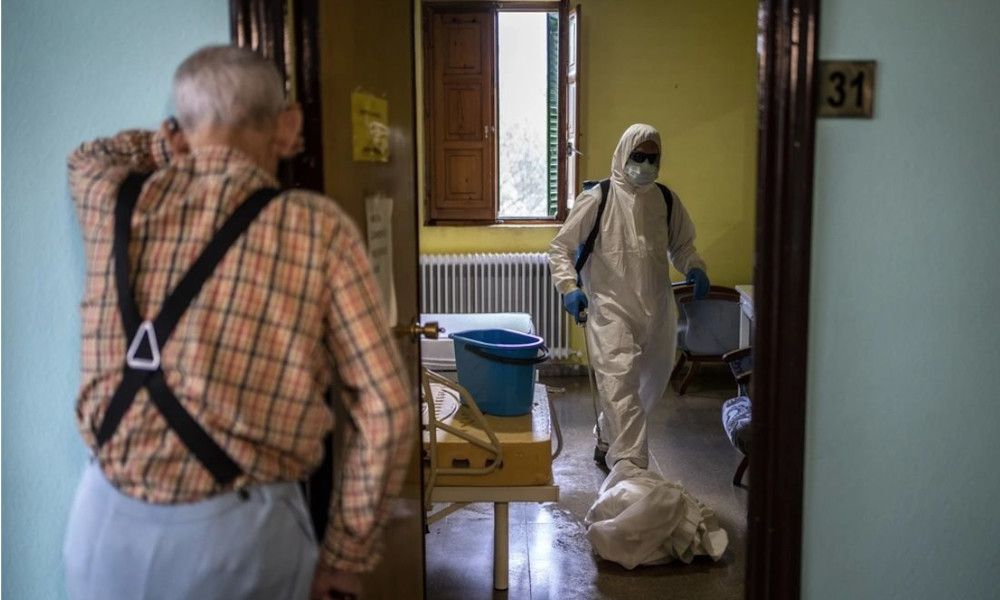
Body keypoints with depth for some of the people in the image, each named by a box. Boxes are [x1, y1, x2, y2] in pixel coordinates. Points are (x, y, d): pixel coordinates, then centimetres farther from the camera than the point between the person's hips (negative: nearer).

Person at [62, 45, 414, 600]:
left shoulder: (114, 202, 1)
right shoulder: (318, 228, -8)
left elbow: (87, 157, 29)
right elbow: (386, 408, -9)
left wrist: (182, 140, 17)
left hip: (108, 521, 4)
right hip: (237, 532, -3)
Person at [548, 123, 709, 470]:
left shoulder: (666, 200, 7)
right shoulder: (597, 200, -6)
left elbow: (682, 245, 20)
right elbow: (560, 248, -2)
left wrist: (695, 269, -2)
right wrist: (569, 287, -18)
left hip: (656, 310, 6)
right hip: (610, 309, -5)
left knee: (650, 384, 17)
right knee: (619, 385, -16)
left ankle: (607, 441, 40)